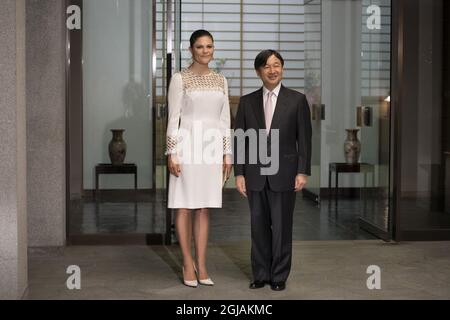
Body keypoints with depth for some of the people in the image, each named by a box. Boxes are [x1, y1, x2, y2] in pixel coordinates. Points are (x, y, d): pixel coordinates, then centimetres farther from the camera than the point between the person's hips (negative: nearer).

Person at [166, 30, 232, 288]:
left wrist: (227, 154, 7)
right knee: (185, 206, 2)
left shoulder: (220, 80, 12)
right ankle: (188, 264, 13)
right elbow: (173, 118, -5)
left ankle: (201, 266, 12)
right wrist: (172, 153, -11)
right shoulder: (180, 79, -2)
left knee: (204, 208, 7)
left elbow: (224, 120, 12)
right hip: (188, 146, -4)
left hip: (212, 148, 4)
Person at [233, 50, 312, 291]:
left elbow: (304, 139, -1)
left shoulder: (297, 100, 1)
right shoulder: (247, 102, 6)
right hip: (255, 174, 2)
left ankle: (279, 276, 14)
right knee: (259, 226, 8)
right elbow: (239, 140, 6)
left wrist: (303, 172, -7)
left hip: (283, 174, -2)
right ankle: (261, 274, 17)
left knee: (281, 226, 3)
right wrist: (239, 173, 1)